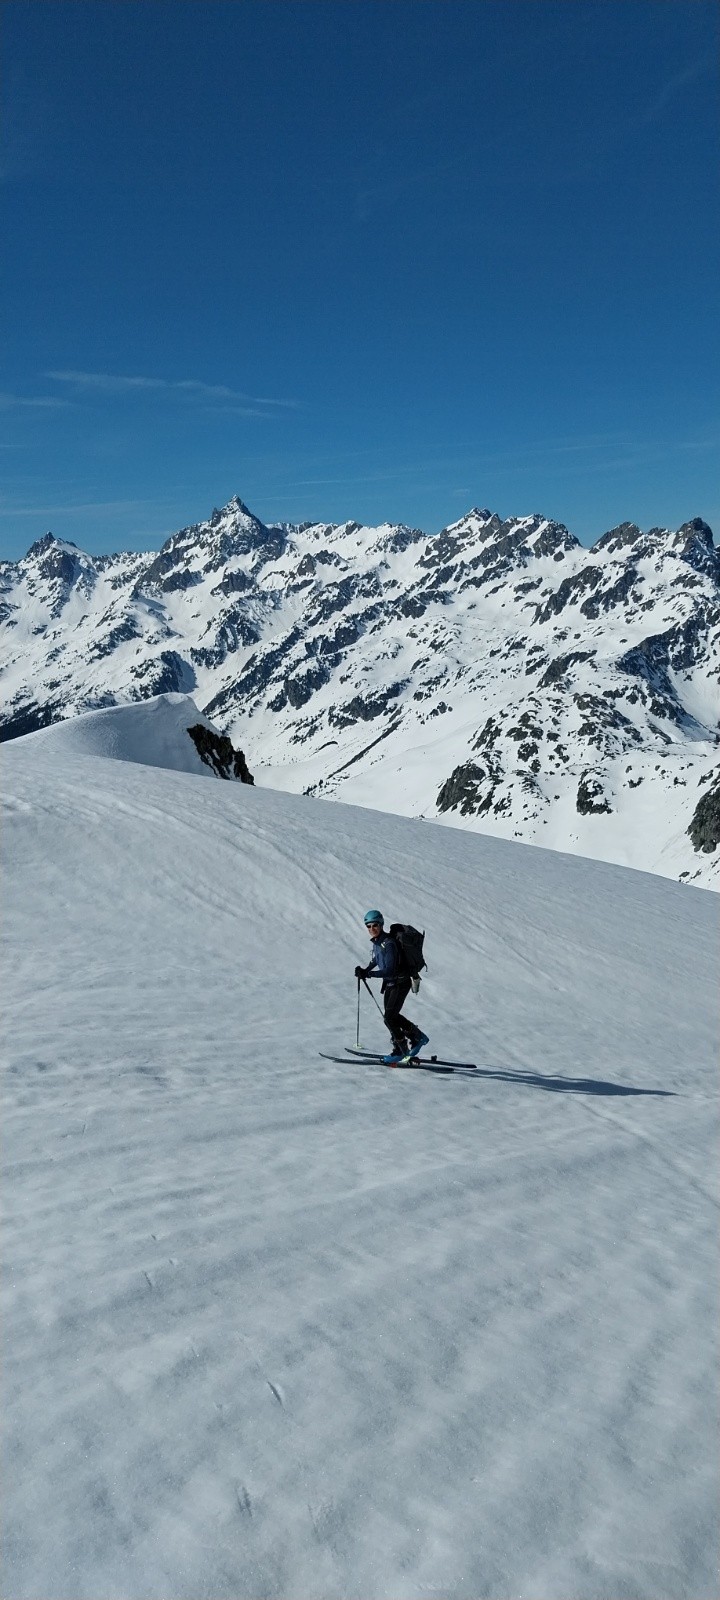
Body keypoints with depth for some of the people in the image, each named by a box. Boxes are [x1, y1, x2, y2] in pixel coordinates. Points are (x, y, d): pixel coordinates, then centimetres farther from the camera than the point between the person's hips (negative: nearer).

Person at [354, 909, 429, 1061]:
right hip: (389, 983, 9)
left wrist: (368, 973, -34)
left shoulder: (388, 944, -26)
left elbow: (389, 971, -31)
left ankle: (401, 1050, 8)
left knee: (389, 1018, -9)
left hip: (400, 983, -9)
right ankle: (417, 1037, 30)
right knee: (392, 1016, 14)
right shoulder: (377, 941, 2)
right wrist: (365, 970, 12)